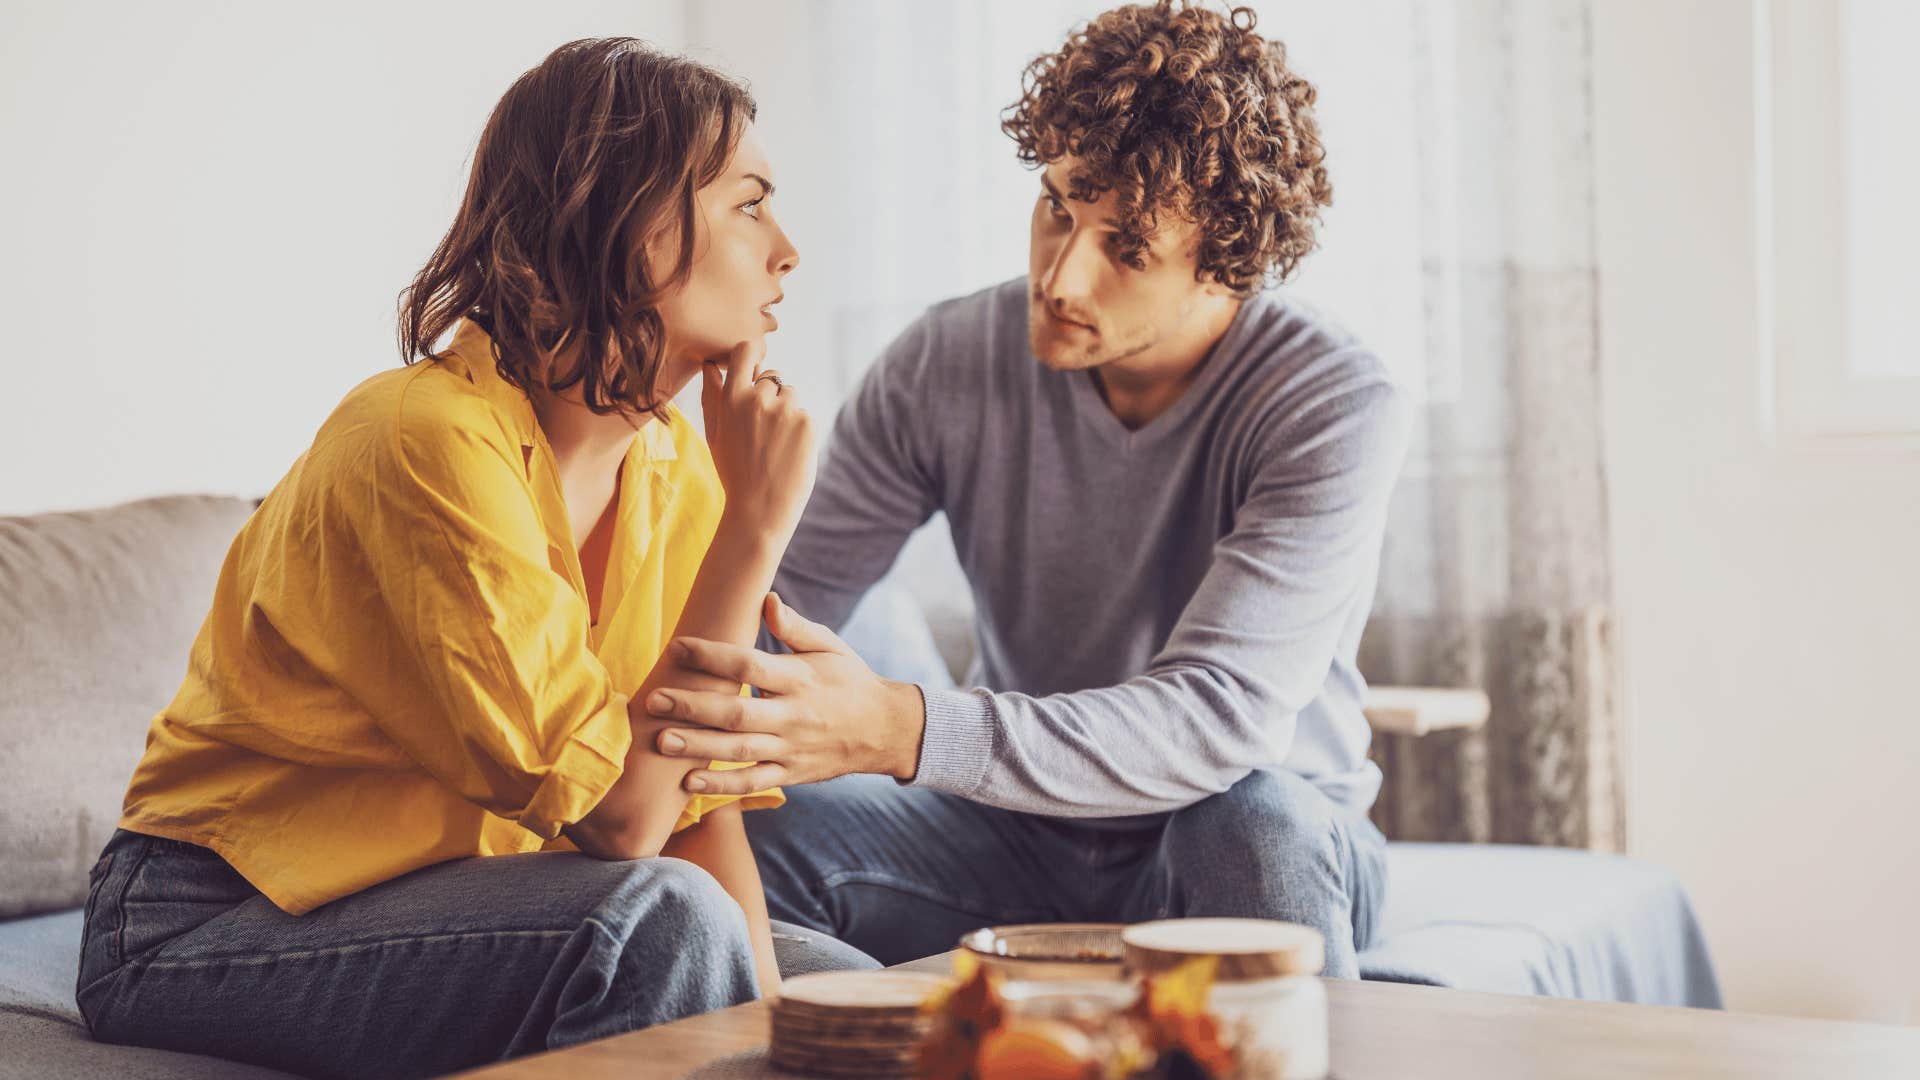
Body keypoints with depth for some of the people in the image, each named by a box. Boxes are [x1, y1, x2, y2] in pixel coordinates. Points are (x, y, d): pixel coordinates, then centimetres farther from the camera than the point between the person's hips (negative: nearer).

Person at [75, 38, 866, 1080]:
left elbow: (698, 800, 0)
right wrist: (753, 528, -24)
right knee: (660, 920, -30)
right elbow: (622, 819, -26)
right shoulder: (434, 442, -26)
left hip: (470, 891, 8)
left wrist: (757, 995, -17)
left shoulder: (676, 466, 0)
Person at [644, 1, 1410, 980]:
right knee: (739, 830, -23)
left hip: (1282, 846, -2)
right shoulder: (948, 365, -9)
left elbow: (1214, 717, -34)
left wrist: (898, 727, -47)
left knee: (1254, 817, -38)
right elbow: (777, 603, -7)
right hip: (1025, 835, 2)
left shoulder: (1334, 408, -21)